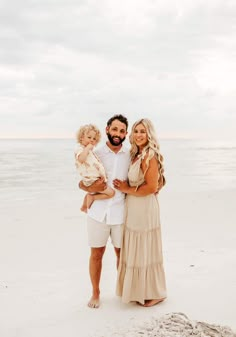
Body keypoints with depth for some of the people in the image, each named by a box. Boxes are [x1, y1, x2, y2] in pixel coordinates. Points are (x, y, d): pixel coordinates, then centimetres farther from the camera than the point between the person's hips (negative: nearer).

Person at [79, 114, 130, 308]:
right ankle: (95, 293, 26)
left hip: (120, 213, 1)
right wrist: (91, 188, -17)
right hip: (98, 212, 0)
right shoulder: (95, 155, 1)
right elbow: (81, 183, 3)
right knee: (96, 254, 8)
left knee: (122, 253, 12)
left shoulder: (131, 156, 3)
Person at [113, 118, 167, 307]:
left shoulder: (150, 156, -16)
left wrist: (127, 190, -13)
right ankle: (140, 290, 30)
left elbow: (151, 187, -22)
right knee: (136, 251, 16)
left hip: (145, 208, -9)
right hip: (134, 209, 9)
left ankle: (155, 294, 19)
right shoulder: (136, 155, 10)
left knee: (145, 251, 3)